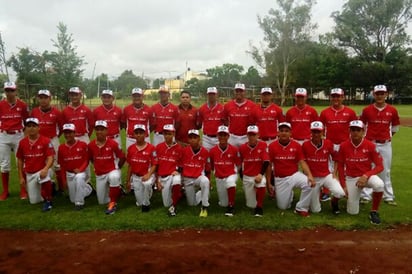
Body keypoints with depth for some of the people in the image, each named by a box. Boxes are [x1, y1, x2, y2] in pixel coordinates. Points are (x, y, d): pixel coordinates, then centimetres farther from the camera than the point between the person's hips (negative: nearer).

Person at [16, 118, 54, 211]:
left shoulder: (46, 141, -12)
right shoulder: (22, 142, 0)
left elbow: (50, 158, -17)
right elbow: (20, 160, 8)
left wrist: (45, 169, -35)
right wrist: (21, 177, 6)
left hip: (42, 171, -4)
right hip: (29, 174, 4)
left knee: (45, 178, -42)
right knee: (34, 201, 7)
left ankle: (48, 201, -19)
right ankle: (50, 188, 38)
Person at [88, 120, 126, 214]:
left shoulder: (113, 143, -17)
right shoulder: (91, 145, -7)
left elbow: (122, 158, -6)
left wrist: (116, 169, 2)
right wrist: (97, 167, 10)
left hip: (112, 171, -4)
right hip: (99, 175, 4)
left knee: (114, 177, -43)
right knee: (102, 201, 10)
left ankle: (113, 203, -24)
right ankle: (116, 191, 40)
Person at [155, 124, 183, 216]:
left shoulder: (178, 147, 0)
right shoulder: (159, 147, 4)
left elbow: (181, 163, 9)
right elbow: (156, 164, 6)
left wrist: (177, 170, -12)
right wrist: (157, 180, 2)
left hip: (174, 174, -2)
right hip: (163, 177, 2)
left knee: (177, 182, -40)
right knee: (166, 204, 1)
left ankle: (173, 206, -20)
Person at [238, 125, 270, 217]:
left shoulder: (263, 145, -9)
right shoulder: (242, 148, -3)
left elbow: (266, 162, -14)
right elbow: (240, 164, 7)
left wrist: (261, 174, -27)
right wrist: (243, 179, 8)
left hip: (259, 175, -2)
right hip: (247, 177, 2)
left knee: (261, 184, -39)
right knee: (251, 205, 3)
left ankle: (259, 208, -17)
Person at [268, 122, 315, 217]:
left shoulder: (296, 145, -6)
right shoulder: (272, 146, -8)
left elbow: (302, 162, -7)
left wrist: (310, 176, -24)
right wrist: (268, 183, -2)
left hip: (294, 175, 0)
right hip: (280, 179, 0)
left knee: (308, 184, -31)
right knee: (283, 206, 3)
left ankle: (301, 208, -10)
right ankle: (289, 194, 39)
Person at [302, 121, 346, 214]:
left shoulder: (328, 143, -7)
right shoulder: (305, 145, -11)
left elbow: (336, 159, 7)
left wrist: (335, 173, -2)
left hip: (327, 175, 1)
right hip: (313, 178, -1)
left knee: (340, 193, -29)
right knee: (315, 210, 2)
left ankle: (334, 203, 9)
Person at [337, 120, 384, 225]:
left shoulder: (370, 145, -14)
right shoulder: (344, 146, -10)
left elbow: (380, 166, -11)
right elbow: (340, 166, 0)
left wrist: (366, 176, -25)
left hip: (367, 176, -1)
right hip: (351, 179, 1)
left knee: (379, 184, -37)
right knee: (352, 212, 1)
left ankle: (374, 212, -13)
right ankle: (351, 197, 36)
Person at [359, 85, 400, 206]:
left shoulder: (392, 110, 0)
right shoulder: (367, 110, -4)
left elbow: (395, 126, 13)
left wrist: (389, 137, 6)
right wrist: (365, 137, 1)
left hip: (386, 144, 1)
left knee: (386, 171, 11)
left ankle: (388, 197, 21)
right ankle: (365, 196, 13)